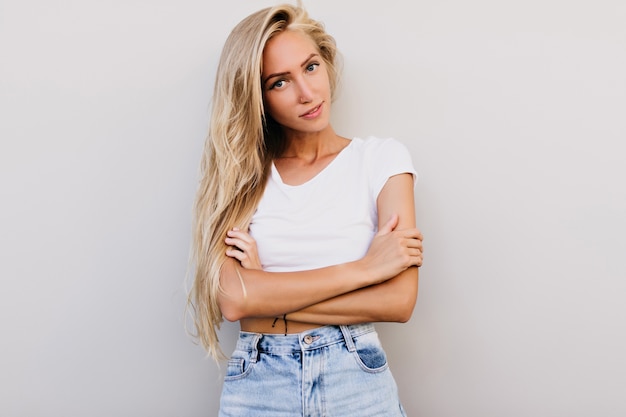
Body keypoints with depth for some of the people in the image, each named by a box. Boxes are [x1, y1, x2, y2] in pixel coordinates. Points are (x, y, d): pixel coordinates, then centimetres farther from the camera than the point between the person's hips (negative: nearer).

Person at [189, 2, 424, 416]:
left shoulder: (381, 158, -3)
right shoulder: (239, 173, -1)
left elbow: (399, 300, -12)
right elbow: (231, 298, -14)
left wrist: (268, 296, -12)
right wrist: (363, 268, -15)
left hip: (357, 381, -1)